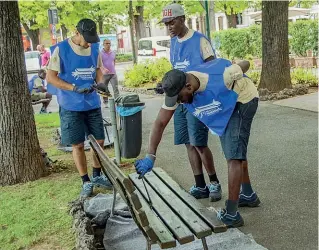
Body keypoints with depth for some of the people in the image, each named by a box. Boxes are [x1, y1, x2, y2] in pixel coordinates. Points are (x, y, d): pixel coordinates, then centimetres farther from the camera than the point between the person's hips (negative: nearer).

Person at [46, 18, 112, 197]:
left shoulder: (95, 48, 3)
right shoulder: (61, 49, -11)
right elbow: (50, 77, -10)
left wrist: (102, 83, -9)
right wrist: (75, 88, -22)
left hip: (93, 104, 5)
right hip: (71, 107, -4)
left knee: (99, 141, 9)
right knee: (78, 145, 3)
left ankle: (97, 176, 29)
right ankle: (86, 182, 18)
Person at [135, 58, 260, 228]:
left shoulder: (219, 77, -39)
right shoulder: (176, 90, -23)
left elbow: (246, 65, -19)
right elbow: (160, 124, -23)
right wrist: (150, 156, -31)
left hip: (243, 99, -6)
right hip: (225, 107, 7)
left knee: (233, 156, -15)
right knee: (235, 152, 17)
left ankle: (231, 215, -9)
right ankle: (248, 195, 37)